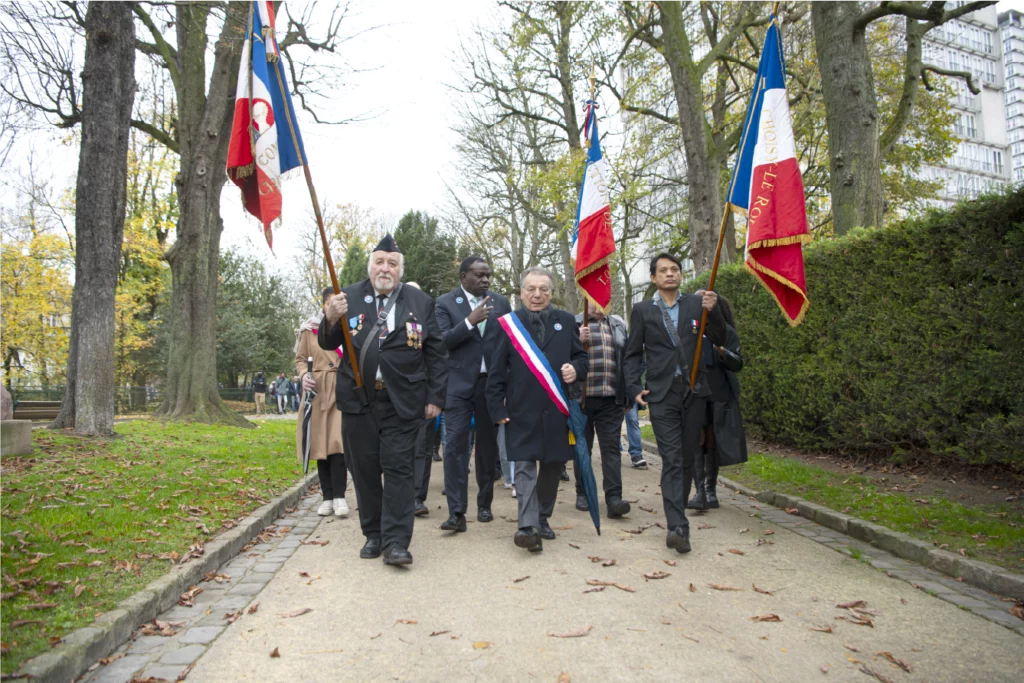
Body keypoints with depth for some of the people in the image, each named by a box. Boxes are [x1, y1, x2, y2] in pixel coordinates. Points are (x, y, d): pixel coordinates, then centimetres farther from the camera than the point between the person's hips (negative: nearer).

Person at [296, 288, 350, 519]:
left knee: (338, 443, -12)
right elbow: (300, 359, 11)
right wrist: (304, 375, -8)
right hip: (318, 391, 2)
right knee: (320, 444, 5)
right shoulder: (309, 329, 7)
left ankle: (339, 496, -6)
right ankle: (328, 497, 14)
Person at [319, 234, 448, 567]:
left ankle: (396, 542, 2)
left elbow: (436, 353, 5)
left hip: (402, 403, -2)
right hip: (358, 401, 2)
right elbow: (329, 344, 4)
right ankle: (373, 535, 23)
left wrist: (434, 397, 0)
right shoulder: (350, 297, 6)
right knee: (365, 470, 9)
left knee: (399, 469, -3)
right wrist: (331, 320, -18)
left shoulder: (421, 302, 5)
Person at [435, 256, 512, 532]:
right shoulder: (445, 302, 0)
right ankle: (456, 512, -4)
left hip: (492, 383, 3)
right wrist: (470, 321, -22)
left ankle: (484, 505, 24)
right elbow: (442, 341, -10)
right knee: (455, 445, -7)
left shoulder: (501, 302, 8)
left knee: (488, 445, 11)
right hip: (459, 384, -3)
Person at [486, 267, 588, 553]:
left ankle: (543, 518, 26)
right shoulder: (509, 324, 2)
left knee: (552, 465, 11)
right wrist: (497, 409, -4)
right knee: (524, 465, -7)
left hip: (557, 410, 3)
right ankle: (528, 526, -8)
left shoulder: (566, 321, 9)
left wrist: (576, 369, -9)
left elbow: (582, 357, 15)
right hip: (522, 412, -3)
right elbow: (496, 371, 1)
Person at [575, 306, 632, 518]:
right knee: (583, 447, 8)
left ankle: (614, 498, -5)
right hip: (582, 397, -1)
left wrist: (627, 397, 10)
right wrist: (577, 340, -19)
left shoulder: (619, 325, 14)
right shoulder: (574, 324, 5)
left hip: (611, 400, 2)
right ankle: (582, 493, 20)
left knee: (612, 447, -4)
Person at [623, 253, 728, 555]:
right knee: (672, 460, -8)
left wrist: (713, 311, -15)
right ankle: (678, 527, -10)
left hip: (693, 391, 2)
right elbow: (633, 354, 6)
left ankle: (678, 513, 27)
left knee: (687, 458, 11)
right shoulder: (643, 310, 5)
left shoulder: (696, 304, 8)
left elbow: (719, 340, 3)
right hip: (662, 394, -2)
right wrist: (634, 388, -6)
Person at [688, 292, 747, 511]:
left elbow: (737, 364, -4)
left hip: (718, 395, 0)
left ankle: (711, 490, 16)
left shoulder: (725, 331, 2)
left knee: (712, 444, 5)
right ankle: (700, 491, -10)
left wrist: (721, 351, -22)